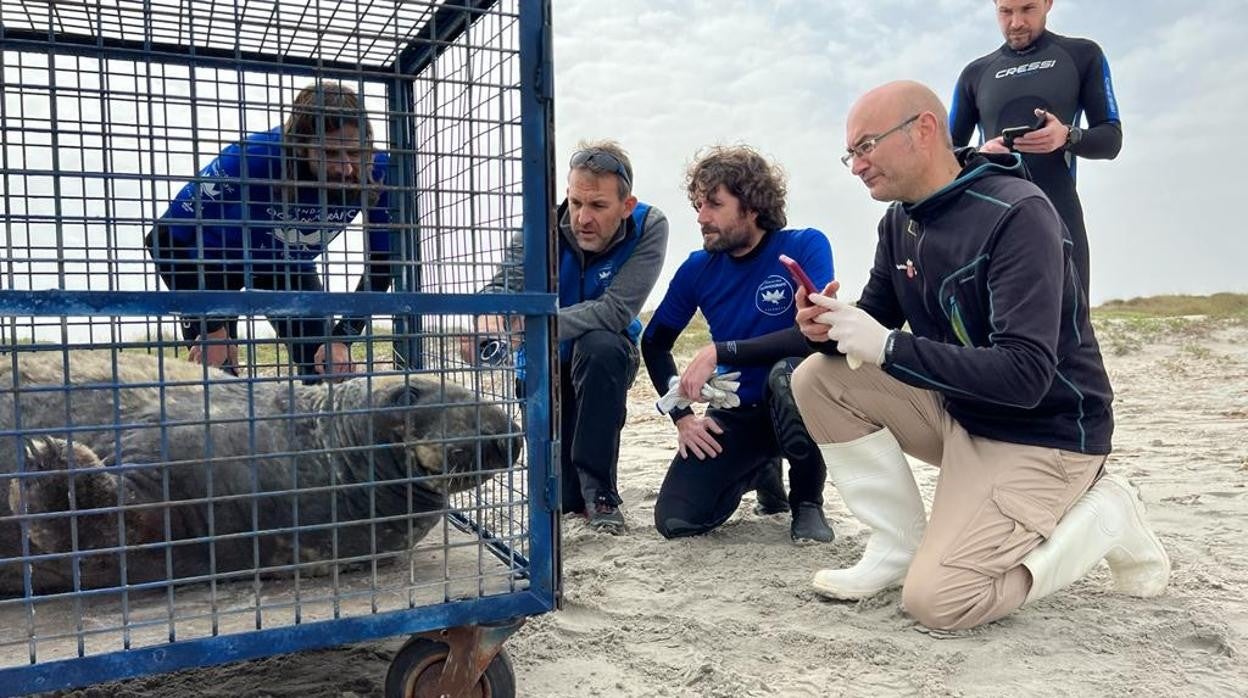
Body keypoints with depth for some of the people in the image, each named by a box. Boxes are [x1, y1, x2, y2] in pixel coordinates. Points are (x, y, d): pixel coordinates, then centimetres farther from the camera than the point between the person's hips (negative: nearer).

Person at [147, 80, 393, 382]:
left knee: (327, 369, -3)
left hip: (290, 265, 3)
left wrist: (342, 337, -21)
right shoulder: (252, 158, -38)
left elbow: (382, 261, -15)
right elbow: (165, 239, -27)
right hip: (213, 257, -3)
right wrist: (211, 328, -26)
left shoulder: (375, 173, -30)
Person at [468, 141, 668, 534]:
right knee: (561, 498, -2)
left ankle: (600, 491, -24)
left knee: (600, 345, -40)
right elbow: (502, 287, -27)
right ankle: (572, 488, 39)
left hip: (606, 359, -1)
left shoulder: (649, 228, -23)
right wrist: (488, 318, -53)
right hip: (545, 364, 1)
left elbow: (614, 310, -33)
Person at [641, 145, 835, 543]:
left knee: (789, 373, -39)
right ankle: (761, 471, 20)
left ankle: (808, 499, -10)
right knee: (676, 520, -13)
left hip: (794, 400, -3)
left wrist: (720, 351, -30)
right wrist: (682, 415, -2)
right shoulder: (699, 268, -2)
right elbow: (654, 344, 9)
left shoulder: (805, 246, -13)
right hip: (737, 413, 4)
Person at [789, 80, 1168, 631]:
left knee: (937, 601, -19)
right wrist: (831, 328, -15)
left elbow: (1025, 375, -31)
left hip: (1040, 435, -7)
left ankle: (1101, 519, 4)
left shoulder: (1017, 214, -23)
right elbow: (876, 321, 9)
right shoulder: (900, 221, 2)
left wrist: (887, 347, -32)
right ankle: (899, 547, 2)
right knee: (819, 379, -7)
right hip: (956, 410, 8)